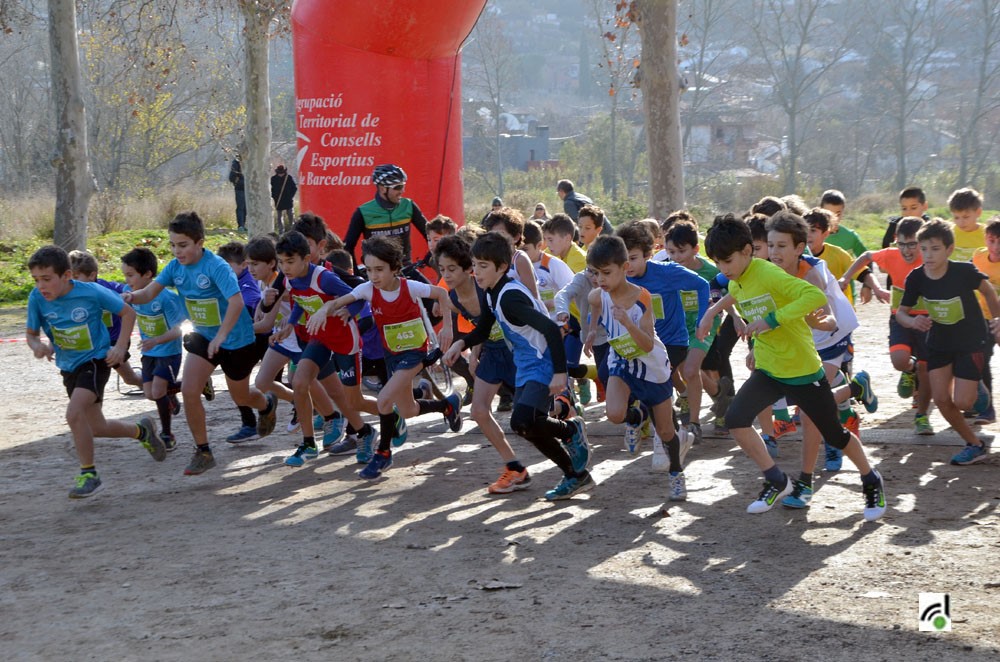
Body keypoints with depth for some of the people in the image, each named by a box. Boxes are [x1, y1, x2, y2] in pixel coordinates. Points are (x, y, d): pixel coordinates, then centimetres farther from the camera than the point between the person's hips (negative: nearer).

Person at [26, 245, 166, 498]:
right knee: (96, 428, 15)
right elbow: (31, 333, 2)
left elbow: (128, 312, -6)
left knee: (74, 413, -27)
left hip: (96, 361, -6)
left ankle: (89, 474, -10)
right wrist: (37, 345, -21)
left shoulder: (92, 292, -21)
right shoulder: (37, 298, -12)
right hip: (69, 367, 6)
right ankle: (141, 431, 44)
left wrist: (120, 347, -15)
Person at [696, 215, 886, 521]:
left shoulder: (769, 274, -24)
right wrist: (712, 311, 17)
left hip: (803, 370, -6)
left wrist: (772, 320, -38)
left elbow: (816, 296, -37)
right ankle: (777, 481, 2)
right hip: (767, 370, 7)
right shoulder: (738, 281, 1)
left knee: (834, 434, 7)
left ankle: (871, 481, 34)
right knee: (735, 419, -15)